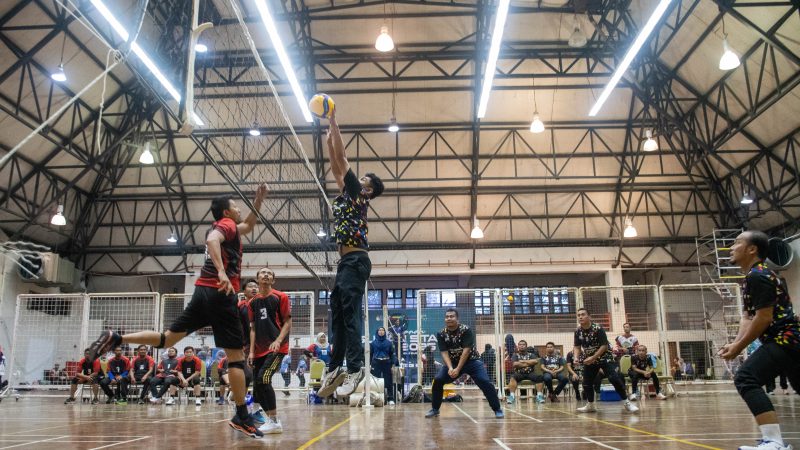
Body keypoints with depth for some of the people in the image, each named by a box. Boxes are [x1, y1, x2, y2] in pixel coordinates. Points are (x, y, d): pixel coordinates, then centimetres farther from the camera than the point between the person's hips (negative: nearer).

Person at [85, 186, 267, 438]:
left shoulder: (226, 227, 23)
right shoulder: (227, 224, -4)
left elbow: (248, 226, 39)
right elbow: (212, 240, -26)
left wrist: (258, 202, 29)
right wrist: (222, 271, -39)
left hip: (204, 292, 9)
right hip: (220, 294, -9)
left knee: (168, 338, 12)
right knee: (236, 355, -7)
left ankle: (115, 339, 0)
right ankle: (242, 418, -6)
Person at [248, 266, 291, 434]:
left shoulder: (280, 297, -2)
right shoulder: (253, 302, 12)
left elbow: (288, 322, -4)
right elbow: (253, 328, 13)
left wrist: (278, 341, -19)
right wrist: (252, 351, 5)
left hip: (277, 348, -6)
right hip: (260, 350, 6)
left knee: (263, 378, -23)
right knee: (257, 388, 3)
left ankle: (274, 422, -17)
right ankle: (272, 420, 18)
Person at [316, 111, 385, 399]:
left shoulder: (358, 196, 0)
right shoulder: (347, 195, 21)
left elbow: (341, 158, -2)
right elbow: (336, 167, 25)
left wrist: (334, 122, 3)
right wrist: (329, 137, 23)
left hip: (356, 261, -9)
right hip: (346, 262, 9)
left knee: (350, 313, -14)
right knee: (338, 313, 7)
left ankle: (355, 368, -15)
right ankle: (336, 368, 9)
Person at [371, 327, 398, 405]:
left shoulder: (388, 342, 8)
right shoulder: (373, 343, 6)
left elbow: (392, 353, 7)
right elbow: (370, 353, 6)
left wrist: (394, 363, -4)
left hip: (386, 363, 1)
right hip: (376, 364, 0)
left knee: (388, 381, -1)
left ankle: (391, 399, 2)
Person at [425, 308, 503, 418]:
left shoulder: (466, 330, -19)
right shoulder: (441, 334, -8)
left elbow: (466, 350, -23)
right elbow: (444, 352, -13)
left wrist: (458, 369, -28)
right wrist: (450, 368, -30)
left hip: (471, 361, -3)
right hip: (453, 362, 3)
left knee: (485, 382, -20)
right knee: (437, 380, -13)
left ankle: (497, 409, -5)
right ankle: (435, 409, 4)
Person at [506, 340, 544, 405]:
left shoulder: (531, 354, 15)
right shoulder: (515, 355, 11)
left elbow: (536, 361, -6)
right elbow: (514, 364, -8)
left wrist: (523, 361, -4)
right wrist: (528, 363, -4)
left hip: (530, 373, 1)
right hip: (519, 373, -1)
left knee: (539, 378, -27)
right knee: (512, 378, -34)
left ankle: (539, 396, -24)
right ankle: (512, 396, -35)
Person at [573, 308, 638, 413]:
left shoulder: (598, 329, -22)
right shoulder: (578, 331, -7)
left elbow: (604, 346, -24)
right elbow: (577, 347, 1)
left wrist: (593, 358, -29)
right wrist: (576, 358, -18)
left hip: (603, 357, -5)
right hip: (589, 359, 6)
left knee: (614, 378, -20)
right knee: (586, 383, 5)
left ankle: (627, 402, -11)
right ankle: (590, 405, 22)